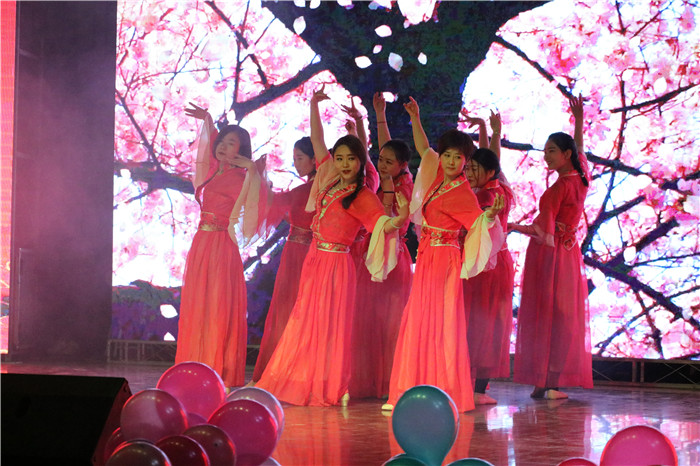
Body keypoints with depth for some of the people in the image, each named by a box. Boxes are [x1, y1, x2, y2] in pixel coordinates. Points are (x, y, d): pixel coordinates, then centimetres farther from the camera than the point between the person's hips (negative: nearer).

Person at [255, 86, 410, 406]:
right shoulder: (329, 182, 9)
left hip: (336, 263, -7)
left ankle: (328, 389, 4)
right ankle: (301, 383, 19)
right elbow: (317, 140, 16)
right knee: (305, 320, 11)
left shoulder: (362, 197, -9)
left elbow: (381, 225, -22)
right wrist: (314, 105, 16)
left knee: (330, 323, -3)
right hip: (314, 259, 7)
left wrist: (400, 219, -42)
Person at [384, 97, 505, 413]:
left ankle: (447, 396, -4)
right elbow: (423, 149, 21)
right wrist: (415, 120, 16)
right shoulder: (437, 177, 8)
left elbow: (478, 224, -20)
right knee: (417, 322, 9)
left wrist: (491, 214, -39)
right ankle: (414, 391, 14)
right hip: (426, 257, 8)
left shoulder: (462, 193, -13)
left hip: (445, 258, -8)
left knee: (441, 323, -7)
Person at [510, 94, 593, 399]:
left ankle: (545, 383, -4)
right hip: (569, 252, 8)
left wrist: (514, 227, -10)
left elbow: (542, 231, -20)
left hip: (548, 256, -8)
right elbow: (579, 151, 27)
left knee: (544, 315, -4)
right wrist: (579, 121, 33)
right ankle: (555, 383, 5)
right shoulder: (581, 180, 6)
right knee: (563, 316, 6)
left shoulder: (559, 187, -16)